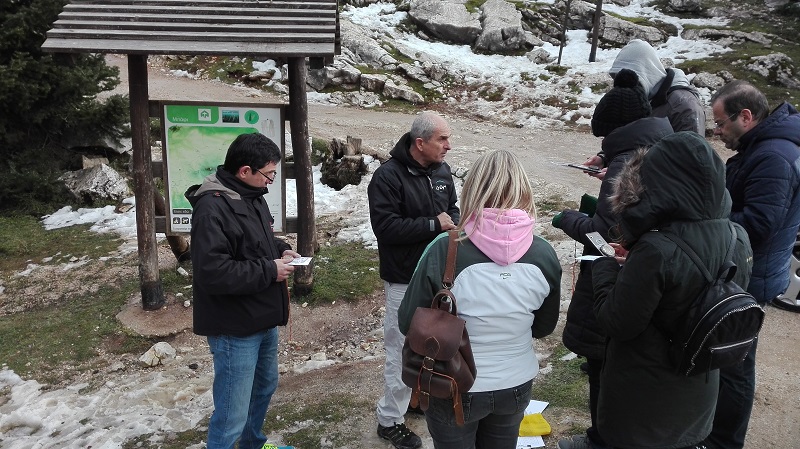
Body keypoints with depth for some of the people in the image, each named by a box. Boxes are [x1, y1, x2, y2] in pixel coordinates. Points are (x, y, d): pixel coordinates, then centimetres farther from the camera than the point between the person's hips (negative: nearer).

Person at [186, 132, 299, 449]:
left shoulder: (251, 196, 7)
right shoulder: (212, 208, -24)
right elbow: (212, 272, -31)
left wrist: (280, 250, 2)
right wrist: (269, 271, -23)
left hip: (263, 320, 10)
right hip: (234, 328, -10)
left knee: (264, 387, 28)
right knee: (232, 414, -2)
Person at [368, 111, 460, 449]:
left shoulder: (442, 171, 4)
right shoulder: (388, 176, -18)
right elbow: (385, 227, -25)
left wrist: (453, 224, -5)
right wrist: (433, 225, -21)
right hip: (406, 279, -7)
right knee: (403, 351, 1)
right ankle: (389, 421, 18)